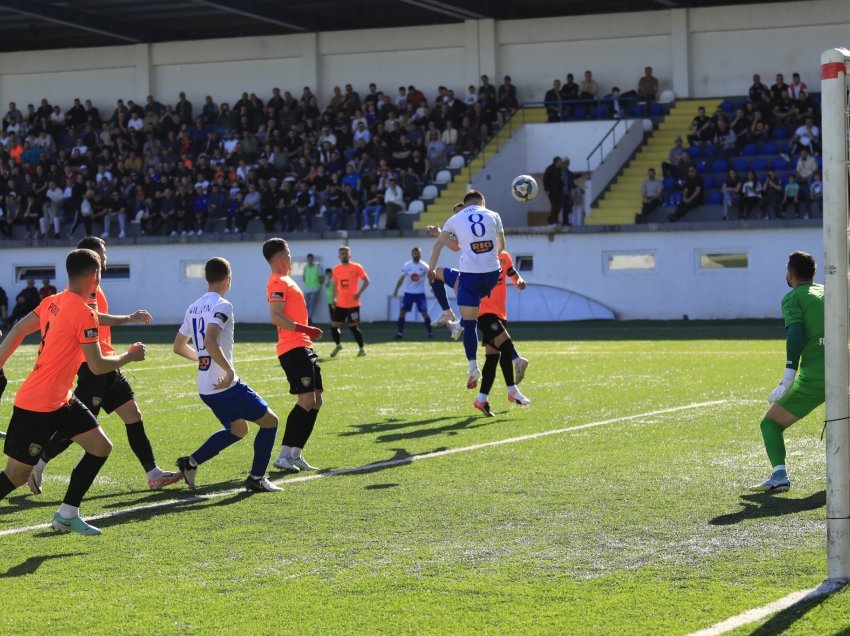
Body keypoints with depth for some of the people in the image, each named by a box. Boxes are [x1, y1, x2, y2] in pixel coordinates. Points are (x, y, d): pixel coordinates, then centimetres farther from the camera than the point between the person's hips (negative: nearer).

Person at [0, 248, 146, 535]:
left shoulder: (53, 302, 7)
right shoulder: (84, 314, -19)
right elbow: (97, 366, -18)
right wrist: (130, 356, -2)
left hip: (60, 401, 9)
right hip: (38, 406, -9)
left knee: (101, 447, 8)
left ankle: (67, 515, 13)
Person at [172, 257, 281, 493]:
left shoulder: (193, 308, 11)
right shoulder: (222, 306, -14)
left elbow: (178, 347, 19)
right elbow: (210, 340, -30)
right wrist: (230, 370, -25)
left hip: (205, 389, 9)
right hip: (226, 386, -9)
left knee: (238, 429, 26)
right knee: (270, 421, 6)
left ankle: (191, 463, 17)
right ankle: (256, 478, 7)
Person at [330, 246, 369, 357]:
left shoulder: (356, 267, -6)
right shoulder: (336, 269, 7)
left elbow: (366, 281, -6)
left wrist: (359, 293, -20)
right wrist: (334, 298, 8)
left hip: (353, 304, -5)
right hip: (340, 304, 5)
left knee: (353, 326, -5)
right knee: (334, 325, 3)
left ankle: (361, 349, 10)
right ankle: (338, 345, 27)